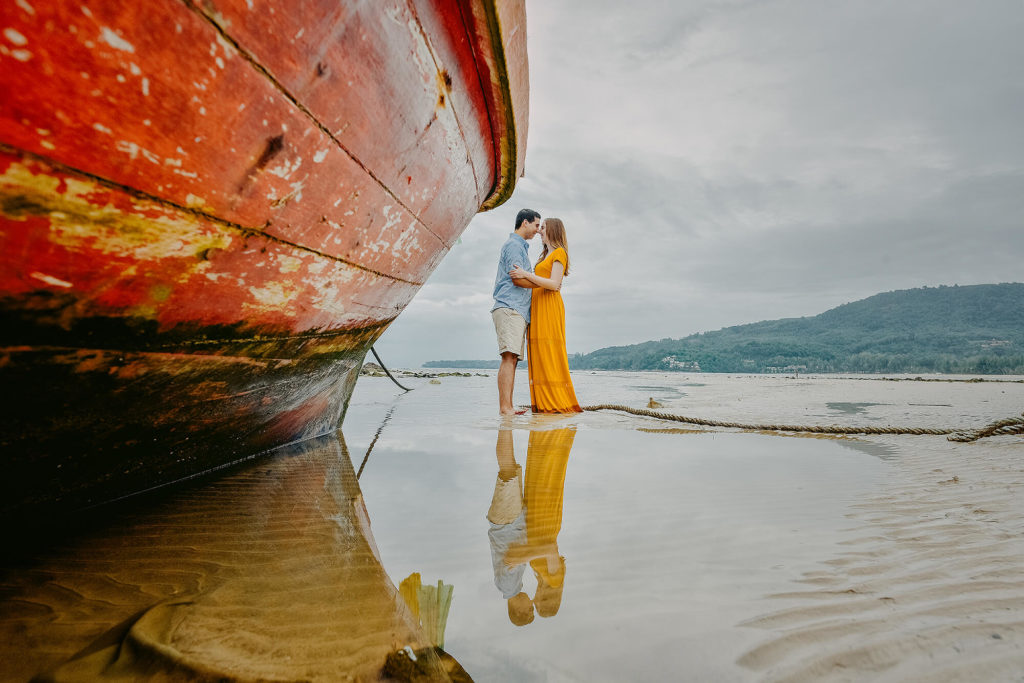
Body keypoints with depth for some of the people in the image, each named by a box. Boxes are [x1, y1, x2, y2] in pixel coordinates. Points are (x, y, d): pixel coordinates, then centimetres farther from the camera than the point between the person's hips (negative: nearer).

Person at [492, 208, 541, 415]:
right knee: (509, 357, -17)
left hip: (518, 311, 10)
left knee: (512, 359, 3)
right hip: (510, 308, -10)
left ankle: (508, 407, 2)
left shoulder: (521, 246, 30)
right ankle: (505, 407, -20)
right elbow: (517, 279, -12)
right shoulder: (513, 244, -2)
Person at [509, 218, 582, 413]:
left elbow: (554, 284, -14)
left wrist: (527, 274, -18)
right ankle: (544, 404, 2)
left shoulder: (559, 253, 0)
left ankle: (558, 403, -10)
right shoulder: (546, 256, 27)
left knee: (550, 354, -12)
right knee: (539, 356, 2)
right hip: (538, 309, 9)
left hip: (549, 308, -9)